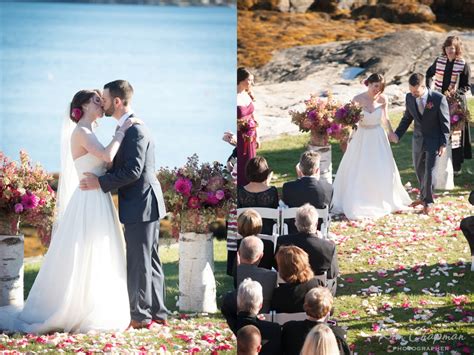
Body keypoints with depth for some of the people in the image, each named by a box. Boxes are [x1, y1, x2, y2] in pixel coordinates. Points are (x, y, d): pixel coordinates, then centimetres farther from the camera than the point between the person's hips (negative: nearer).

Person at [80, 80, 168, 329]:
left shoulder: (135, 130, -17)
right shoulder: (131, 127, 14)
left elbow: (133, 171, -24)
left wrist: (100, 183, -19)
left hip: (140, 206, -10)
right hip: (146, 205, 10)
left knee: (138, 262, -3)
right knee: (149, 260, 14)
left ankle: (140, 316, 3)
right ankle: (158, 312, 21)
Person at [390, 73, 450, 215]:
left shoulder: (439, 98, -19)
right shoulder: (409, 98, -7)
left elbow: (445, 122, -12)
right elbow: (407, 118, 5)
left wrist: (443, 144, -13)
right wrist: (397, 134, -8)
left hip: (434, 141, -5)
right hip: (418, 139, 5)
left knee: (429, 171, -5)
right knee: (419, 169, 16)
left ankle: (428, 201, 11)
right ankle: (423, 196, 35)